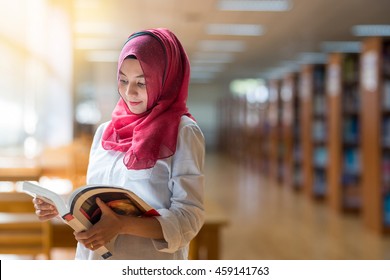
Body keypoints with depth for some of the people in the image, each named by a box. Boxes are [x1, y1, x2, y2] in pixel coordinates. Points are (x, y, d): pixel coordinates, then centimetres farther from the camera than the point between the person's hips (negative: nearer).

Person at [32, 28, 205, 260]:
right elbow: (95, 202, 13)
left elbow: (189, 217, -16)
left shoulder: (183, 132, -12)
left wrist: (121, 225, -26)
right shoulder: (105, 131, 4)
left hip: (150, 269, -5)